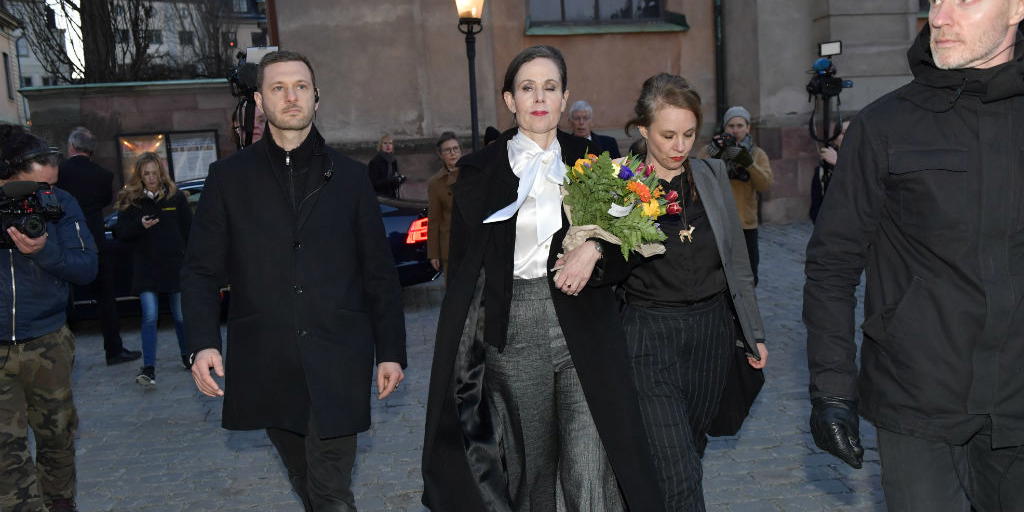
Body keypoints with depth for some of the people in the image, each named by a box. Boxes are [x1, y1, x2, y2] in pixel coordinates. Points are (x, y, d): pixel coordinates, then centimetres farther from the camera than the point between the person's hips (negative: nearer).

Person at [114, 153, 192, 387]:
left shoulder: (176, 196, 3)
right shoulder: (130, 200, 2)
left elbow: (189, 229, 6)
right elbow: (121, 232, 1)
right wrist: (140, 225, -19)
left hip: (175, 264, 1)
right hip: (145, 266, -1)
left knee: (180, 315, 9)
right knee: (150, 316, -9)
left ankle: (187, 356, 30)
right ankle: (148, 368, -6)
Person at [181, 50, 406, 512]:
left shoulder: (349, 176, 7)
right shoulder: (229, 176, 6)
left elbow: (380, 273, 8)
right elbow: (201, 270, 4)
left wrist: (391, 350, 5)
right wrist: (202, 343, -9)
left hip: (337, 364, -1)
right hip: (266, 365, 1)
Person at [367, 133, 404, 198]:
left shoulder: (394, 161, 11)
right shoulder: (375, 162, -10)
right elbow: (373, 183, -15)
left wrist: (400, 179, -2)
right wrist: (390, 180, -23)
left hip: (391, 196, 6)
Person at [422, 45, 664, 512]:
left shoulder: (591, 159, 8)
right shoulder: (480, 170, 5)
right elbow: (464, 267, 5)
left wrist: (594, 248, -11)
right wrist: (469, 348, 2)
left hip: (584, 324, 0)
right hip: (514, 325, 0)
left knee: (591, 468, -7)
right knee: (530, 461, 12)